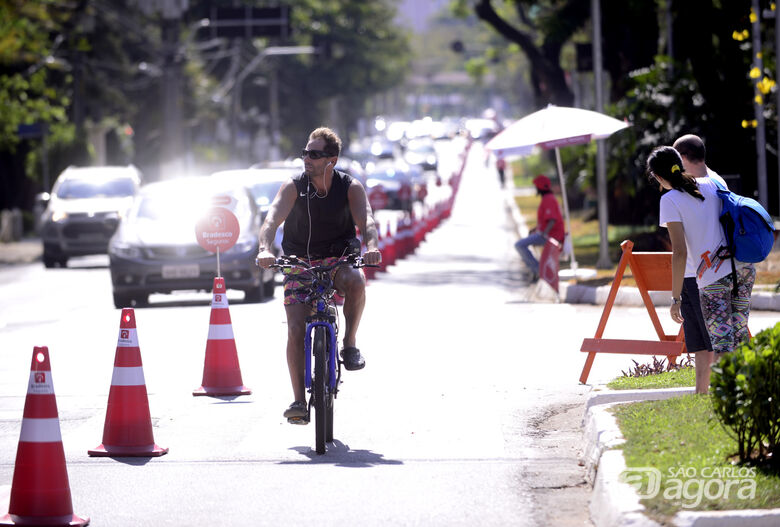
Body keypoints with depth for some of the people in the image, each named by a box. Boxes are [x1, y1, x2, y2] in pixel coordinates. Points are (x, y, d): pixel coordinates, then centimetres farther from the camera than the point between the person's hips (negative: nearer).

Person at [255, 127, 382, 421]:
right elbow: (273, 219, -23)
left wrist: (371, 247, -43)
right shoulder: (294, 187, -9)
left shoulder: (350, 187, -7)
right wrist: (264, 249, -43)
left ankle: (349, 343, -15)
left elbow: (365, 220, -20)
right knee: (296, 329, -14)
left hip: (337, 260, 0)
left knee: (355, 280, -36)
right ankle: (299, 400, -8)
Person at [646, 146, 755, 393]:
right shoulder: (710, 184, 13)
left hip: (714, 276, -6)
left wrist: (676, 298, -5)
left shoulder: (670, 200, -5)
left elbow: (680, 253, -10)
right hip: (744, 267, 6)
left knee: (721, 345, -3)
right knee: (739, 338, 13)